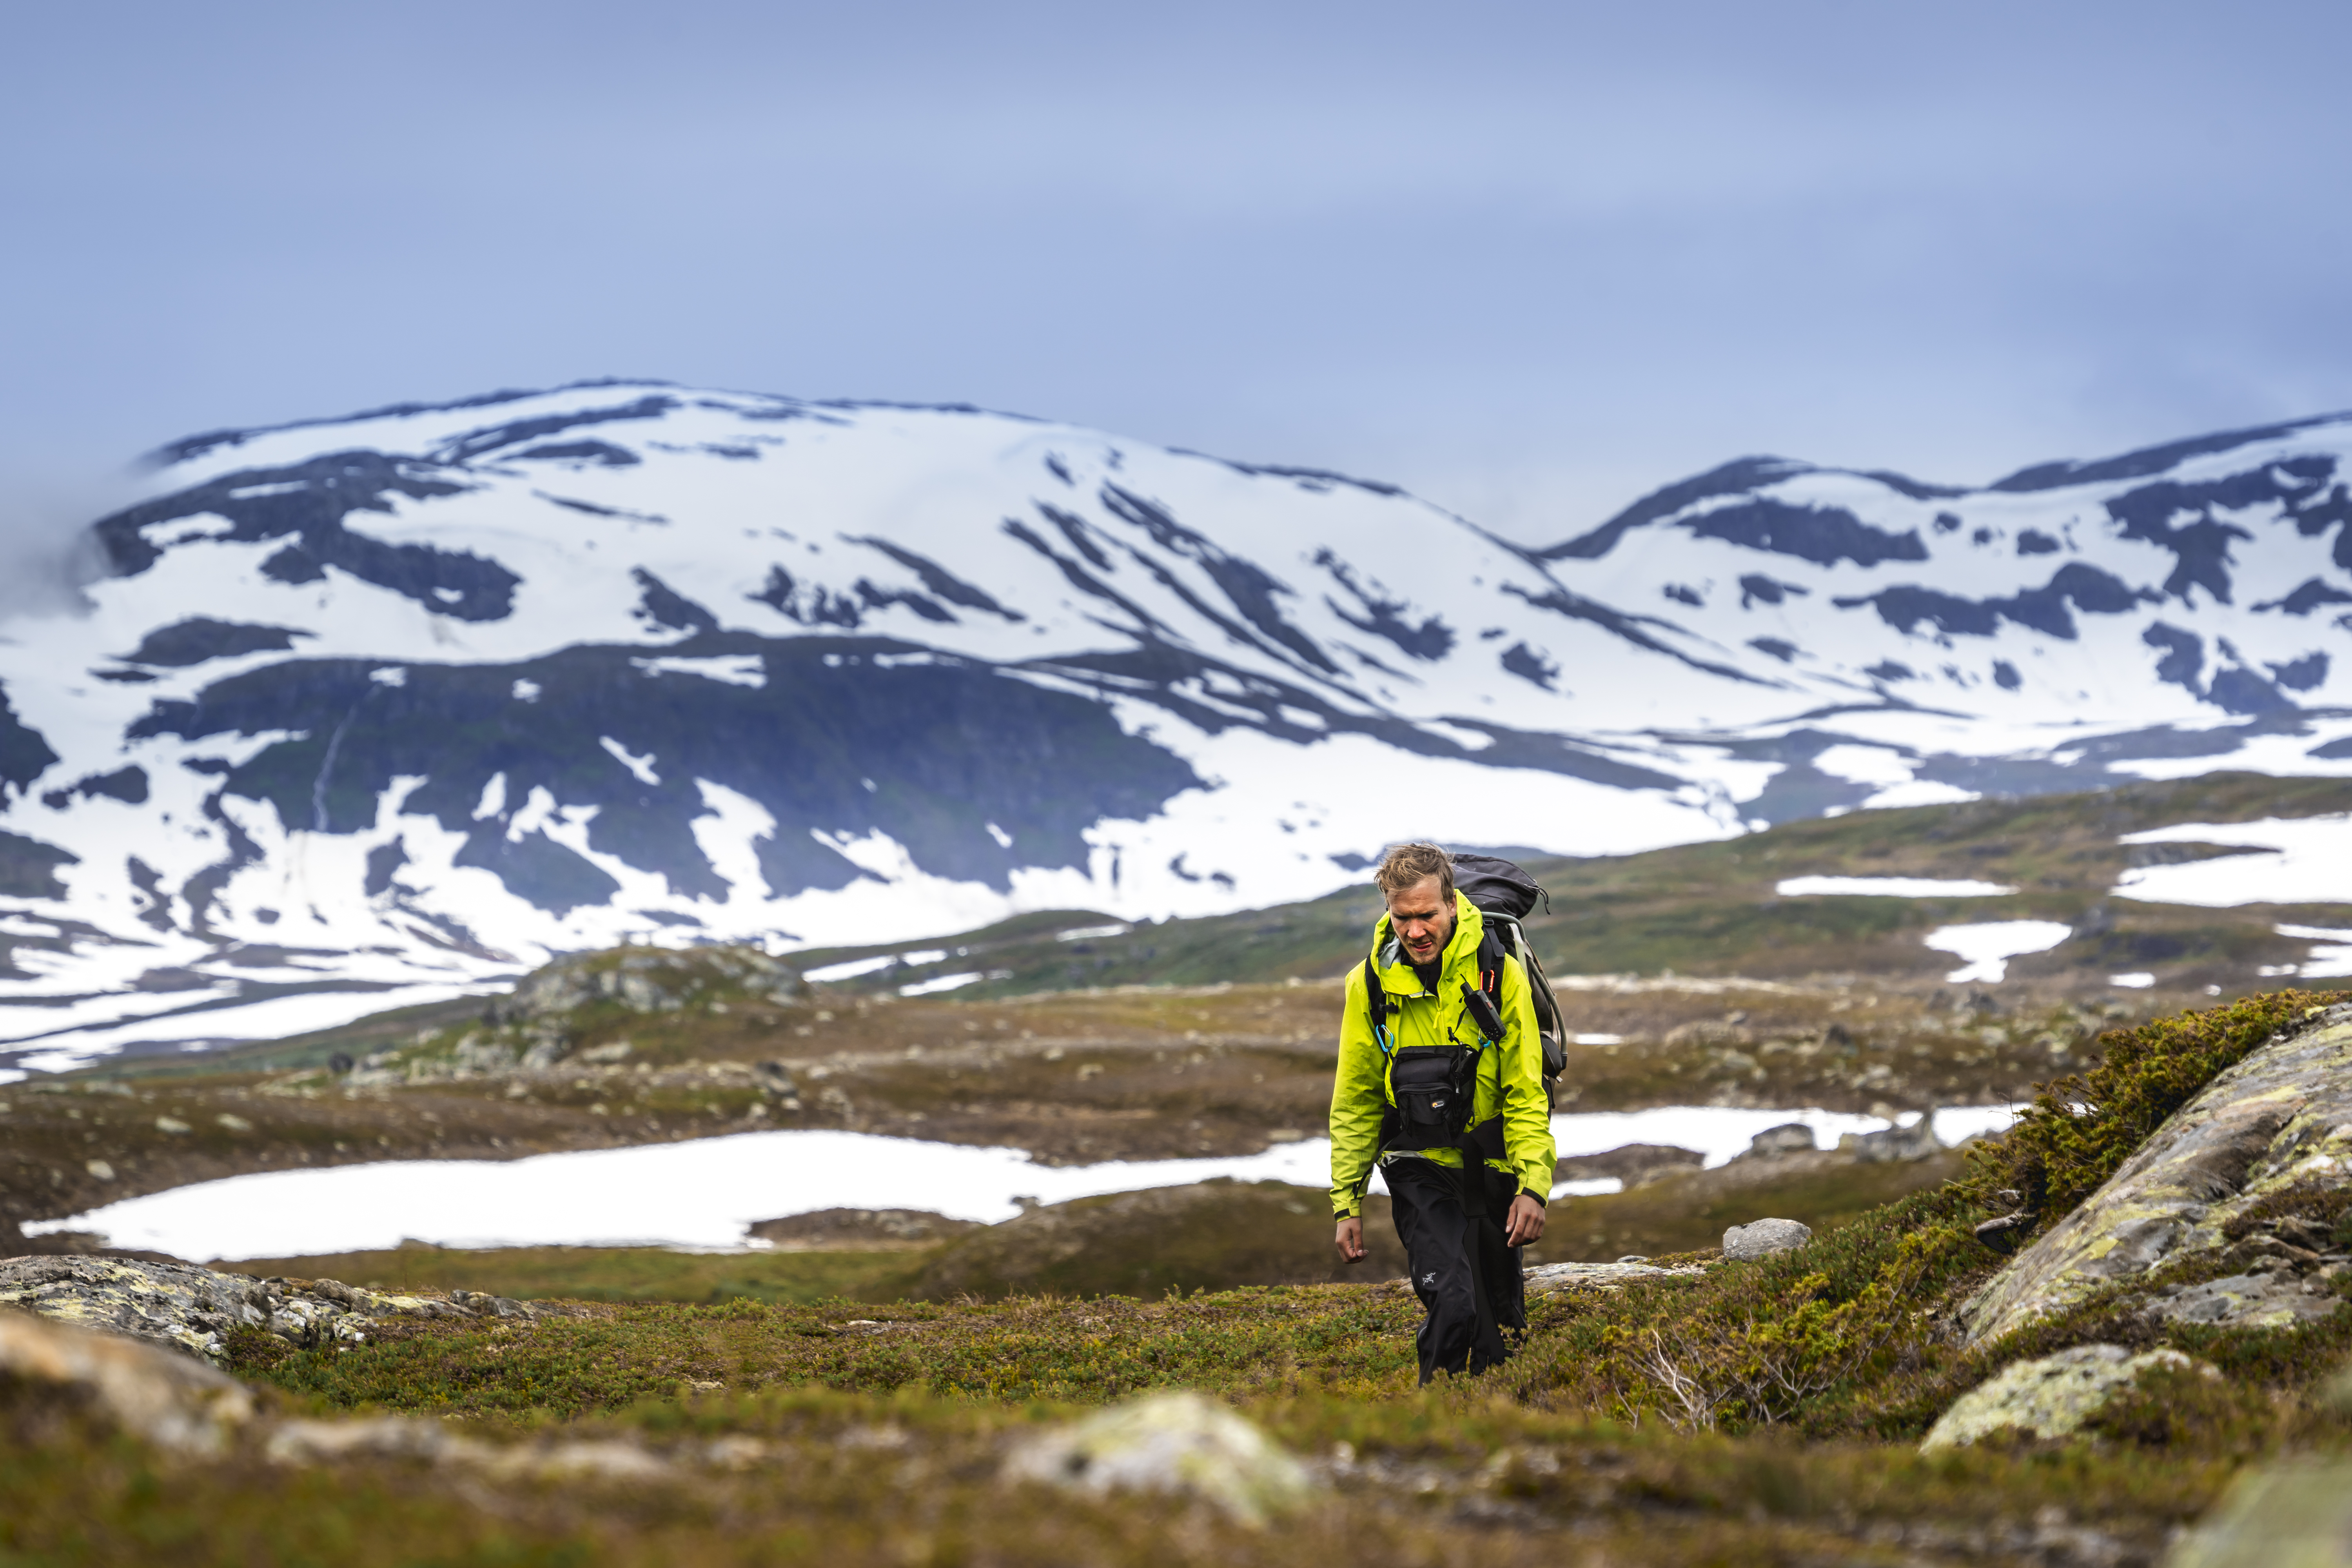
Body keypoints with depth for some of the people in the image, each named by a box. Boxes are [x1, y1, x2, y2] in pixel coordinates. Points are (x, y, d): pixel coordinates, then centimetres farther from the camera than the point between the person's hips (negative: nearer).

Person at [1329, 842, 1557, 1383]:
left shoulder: (1500, 974, -10)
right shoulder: (1370, 984, -6)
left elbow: (1527, 1094, -5)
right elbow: (1355, 1104, 4)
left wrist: (1534, 1186, -14)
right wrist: (1346, 1203, 2)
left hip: (1493, 1164, 1)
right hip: (1420, 1166, -1)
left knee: (1500, 1313, 11)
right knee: (1452, 1302, -20)